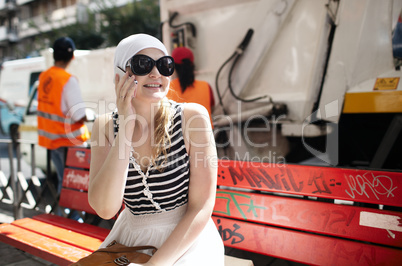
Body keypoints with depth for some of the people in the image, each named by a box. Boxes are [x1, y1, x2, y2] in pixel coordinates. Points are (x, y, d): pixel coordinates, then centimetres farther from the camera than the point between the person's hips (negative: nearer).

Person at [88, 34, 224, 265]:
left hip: (186, 241, -2)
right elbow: (105, 208, -17)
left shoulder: (192, 117, -14)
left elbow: (202, 207, -13)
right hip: (131, 240, 3)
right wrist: (126, 125, -21)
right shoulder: (106, 126, -4)